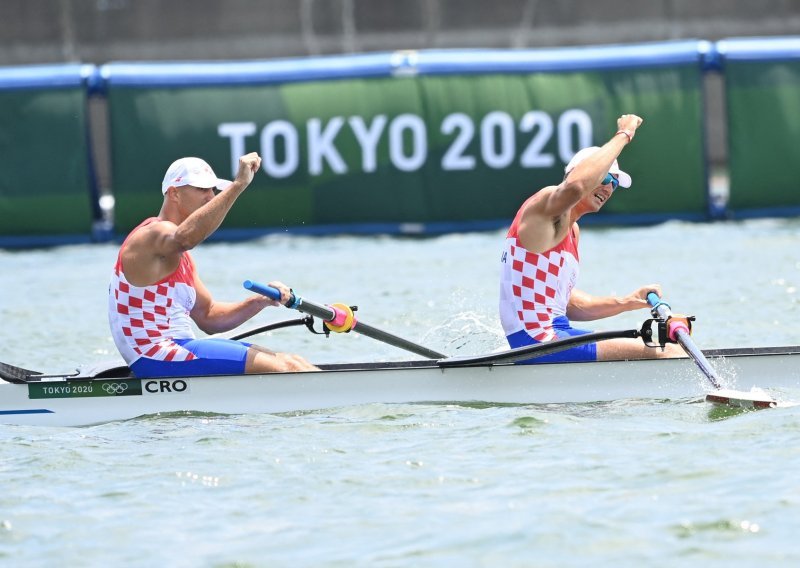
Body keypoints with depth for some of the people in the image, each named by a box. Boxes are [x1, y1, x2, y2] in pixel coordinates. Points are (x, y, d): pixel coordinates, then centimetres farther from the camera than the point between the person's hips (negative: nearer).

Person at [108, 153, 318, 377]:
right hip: (156, 359, -10)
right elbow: (185, 237, -35)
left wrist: (260, 301, 5)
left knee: (292, 363, 5)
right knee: (285, 369, -18)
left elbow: (208, 316, 22)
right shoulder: (153, 233, -10)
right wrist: (238, 185, -38)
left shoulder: (179, 256, 23)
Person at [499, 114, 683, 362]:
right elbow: (575, 186, -33)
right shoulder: (546, 202, -7)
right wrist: (623, 135, -22)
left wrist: (626, 302, 9)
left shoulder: (572, 230, 22)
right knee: (667, 353, -18)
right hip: (537, 340, -11)